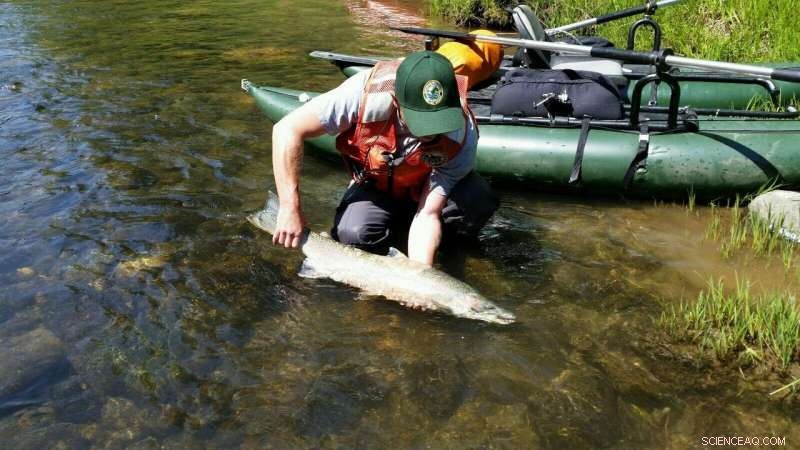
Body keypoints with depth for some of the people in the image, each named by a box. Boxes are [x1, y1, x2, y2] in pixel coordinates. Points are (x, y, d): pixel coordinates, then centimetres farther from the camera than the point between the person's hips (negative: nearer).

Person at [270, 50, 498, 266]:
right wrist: (290, 208, -32)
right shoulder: (368, 92, -37)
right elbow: (287, 130, -30)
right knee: (354, 233, -31)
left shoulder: (462, 136, -33)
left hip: (422, 189, 0)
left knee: (480, 202, -30)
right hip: (374, 186, 0)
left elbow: (428, 214, -30)